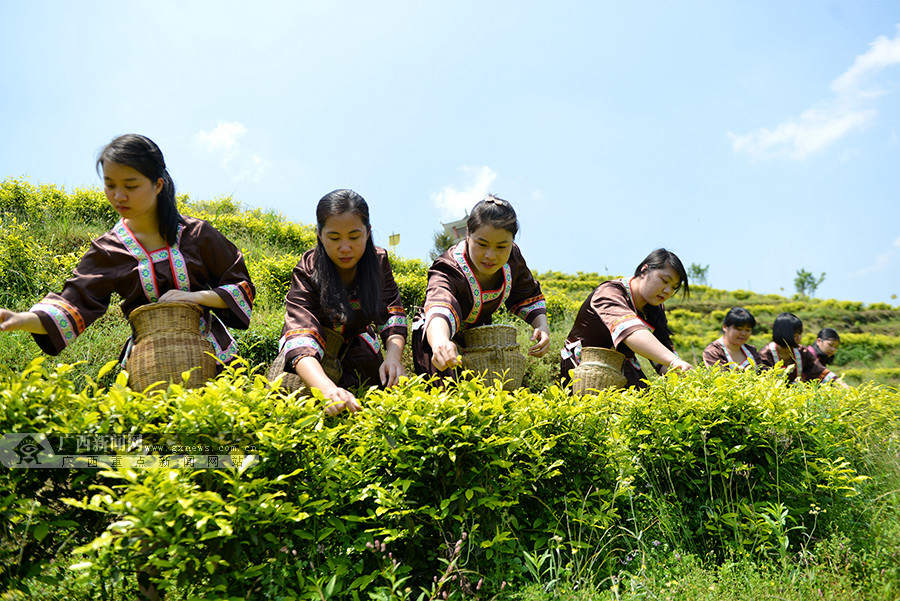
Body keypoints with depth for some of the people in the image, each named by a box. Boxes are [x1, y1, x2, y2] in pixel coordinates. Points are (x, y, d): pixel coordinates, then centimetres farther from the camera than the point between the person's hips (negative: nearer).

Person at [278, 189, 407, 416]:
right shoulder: (308, 272, -24)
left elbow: (392, 314, -10)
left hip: (356, 345, 2)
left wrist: (393, 355, -31)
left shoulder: (378, 261, -14)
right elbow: (300, 338, -36)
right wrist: (328, 389, -53)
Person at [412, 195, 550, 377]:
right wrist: (440, 342, -83)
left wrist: (542, 325, -21)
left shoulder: (512, 257, -18)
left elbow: (529, 297, 0)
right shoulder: (448, 271, -37)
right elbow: (440, 310, -60)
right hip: (437, 334, -5)